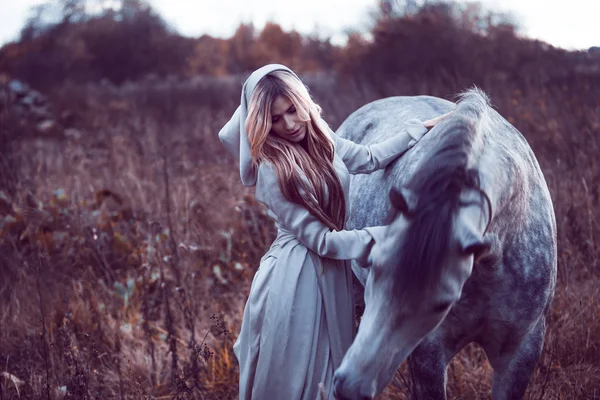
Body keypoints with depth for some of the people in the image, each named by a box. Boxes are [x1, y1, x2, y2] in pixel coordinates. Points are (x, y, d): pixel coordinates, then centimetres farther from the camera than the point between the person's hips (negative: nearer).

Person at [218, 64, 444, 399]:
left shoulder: (319, 138, -1)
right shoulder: (271, 170, -20)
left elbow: (369, 158, 16)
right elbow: (321, 240, -19)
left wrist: (421, 129, 15)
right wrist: (387, 236, -18)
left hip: (332, 273, 7)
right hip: (294, 279, -7)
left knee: (333, 371, 17)